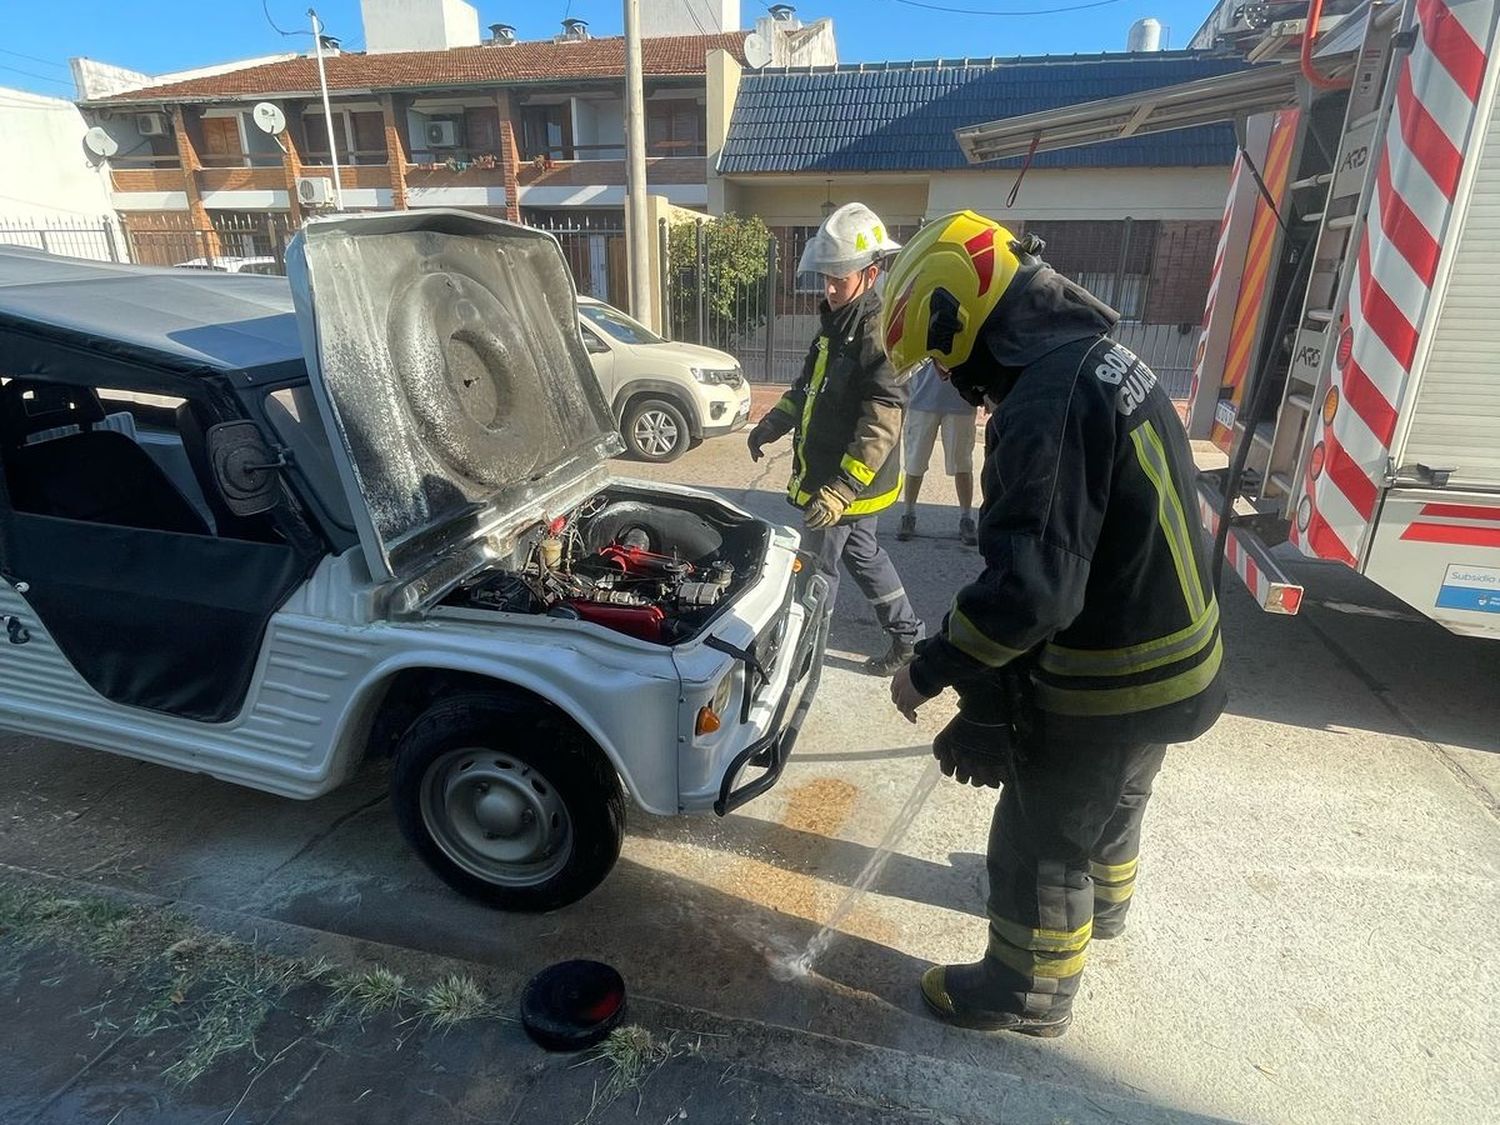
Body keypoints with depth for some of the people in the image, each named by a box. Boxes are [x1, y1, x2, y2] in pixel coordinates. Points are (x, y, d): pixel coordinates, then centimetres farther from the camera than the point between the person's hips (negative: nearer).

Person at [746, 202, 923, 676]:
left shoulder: (877, 334, -22)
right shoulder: (837, 322, 10)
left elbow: (881, 427, -28)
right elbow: (808, 387, 22)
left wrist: (841, 490, -32)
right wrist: (771, 424, 12)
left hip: (850, 481, -10)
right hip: (825, 472, 10)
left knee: (819, 565, 3)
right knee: (863, 553, 20)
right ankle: (907, 636, 35)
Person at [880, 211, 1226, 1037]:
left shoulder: (1046, 402, -29)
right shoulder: (1103, 361, 4)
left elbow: (1030, 587, -35)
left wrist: (929, 672, -21)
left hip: (1104, 689, -9)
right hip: (1170, 664, 10)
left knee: (1039, 840, 12)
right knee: (1112, 799, 32)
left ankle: (1029, 994, 36)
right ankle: (1101, 905, 60)